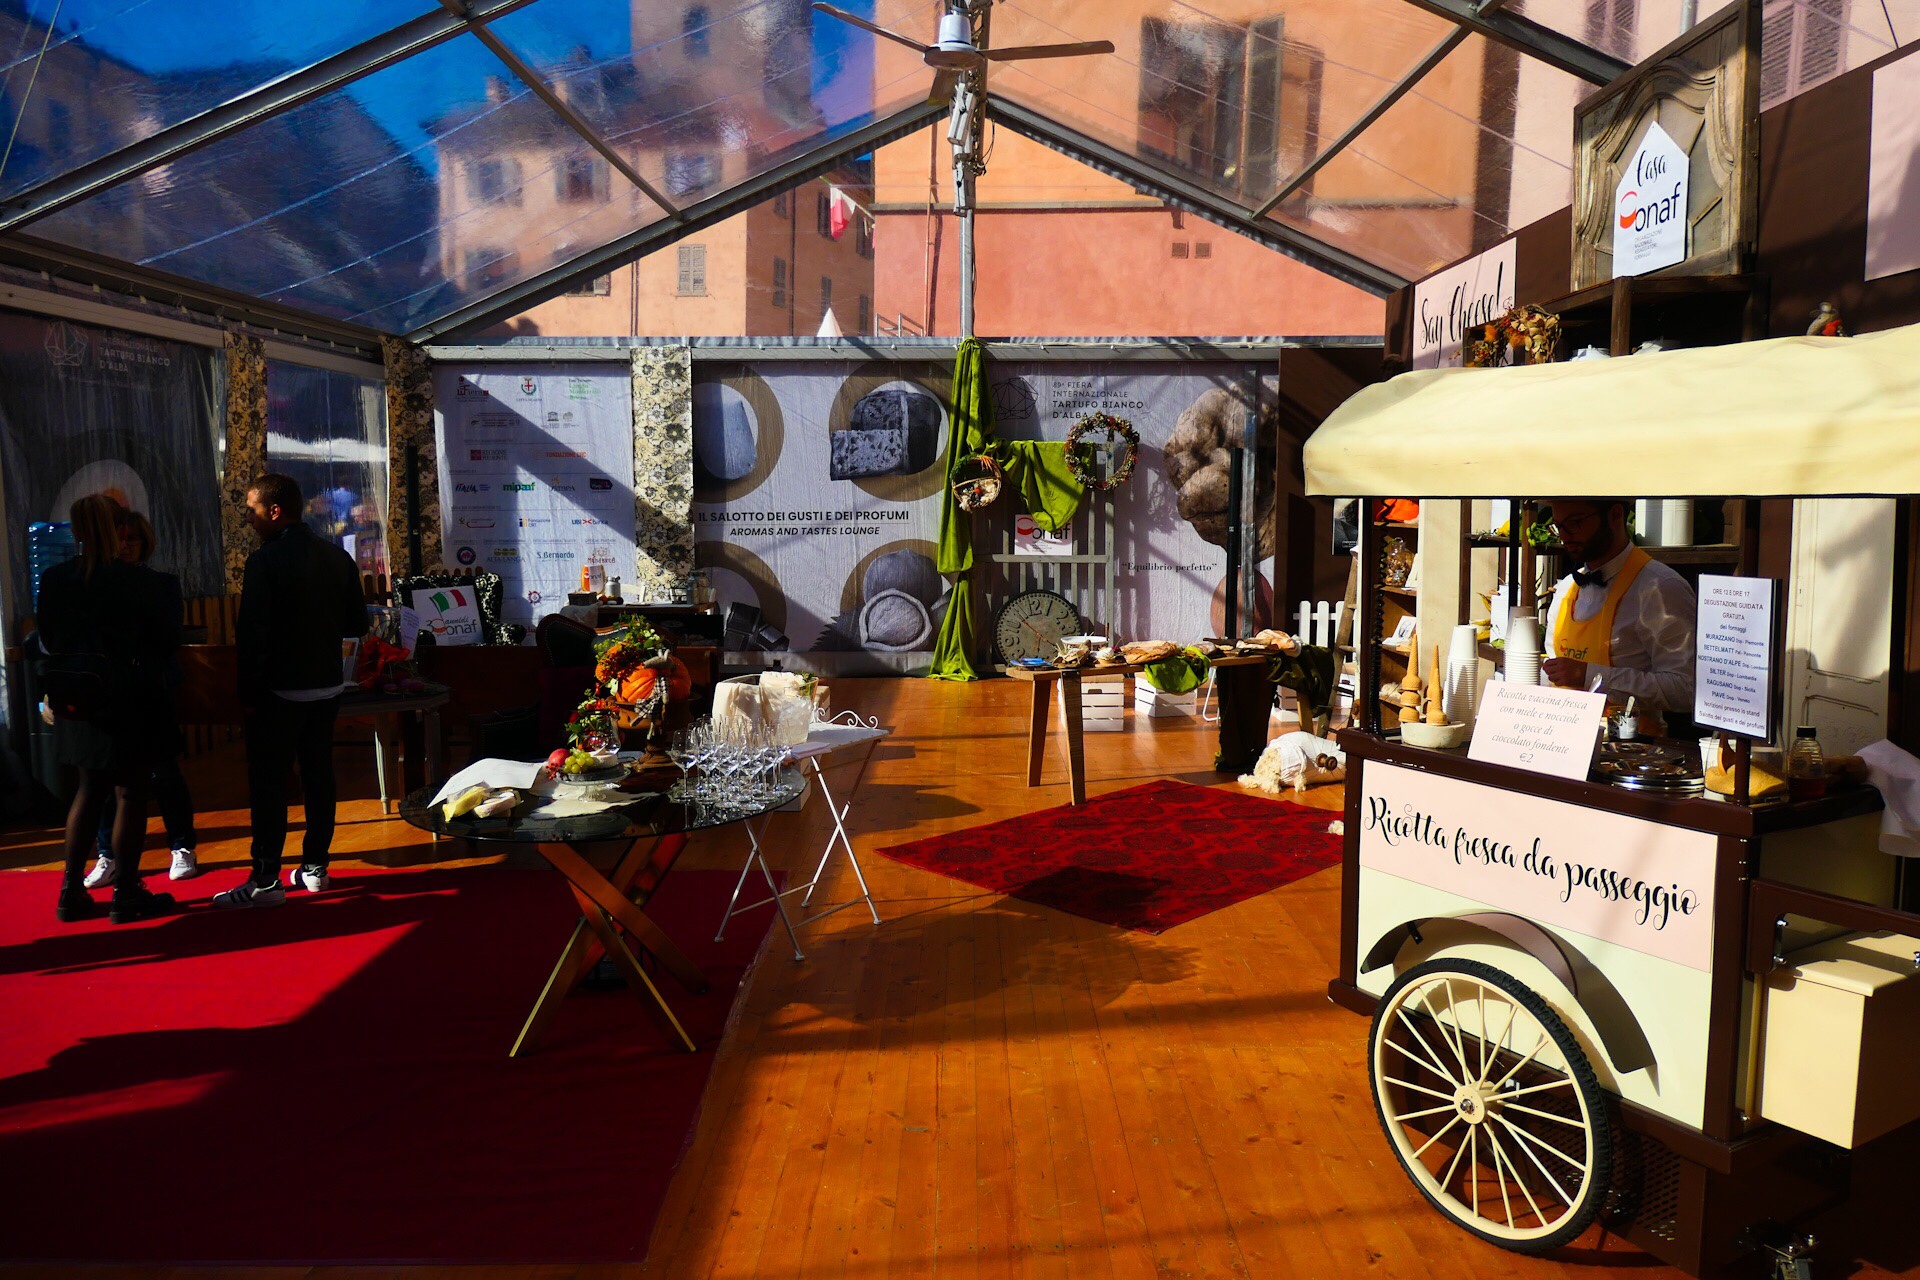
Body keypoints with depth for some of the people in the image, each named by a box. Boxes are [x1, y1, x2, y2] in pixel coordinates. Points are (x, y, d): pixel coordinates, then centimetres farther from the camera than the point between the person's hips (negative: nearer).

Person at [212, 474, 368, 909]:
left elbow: (252, 634, -16)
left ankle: (265, 881, 2)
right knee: (318, 776, 13)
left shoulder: (264, 562, -15)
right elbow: (357, 624, 7)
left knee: (267, 783, 0)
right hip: (327, 687, 6)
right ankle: (316, 867, 21)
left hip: (278, 693, -6)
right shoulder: (338, 557, 4)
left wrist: (247, 694, -9)